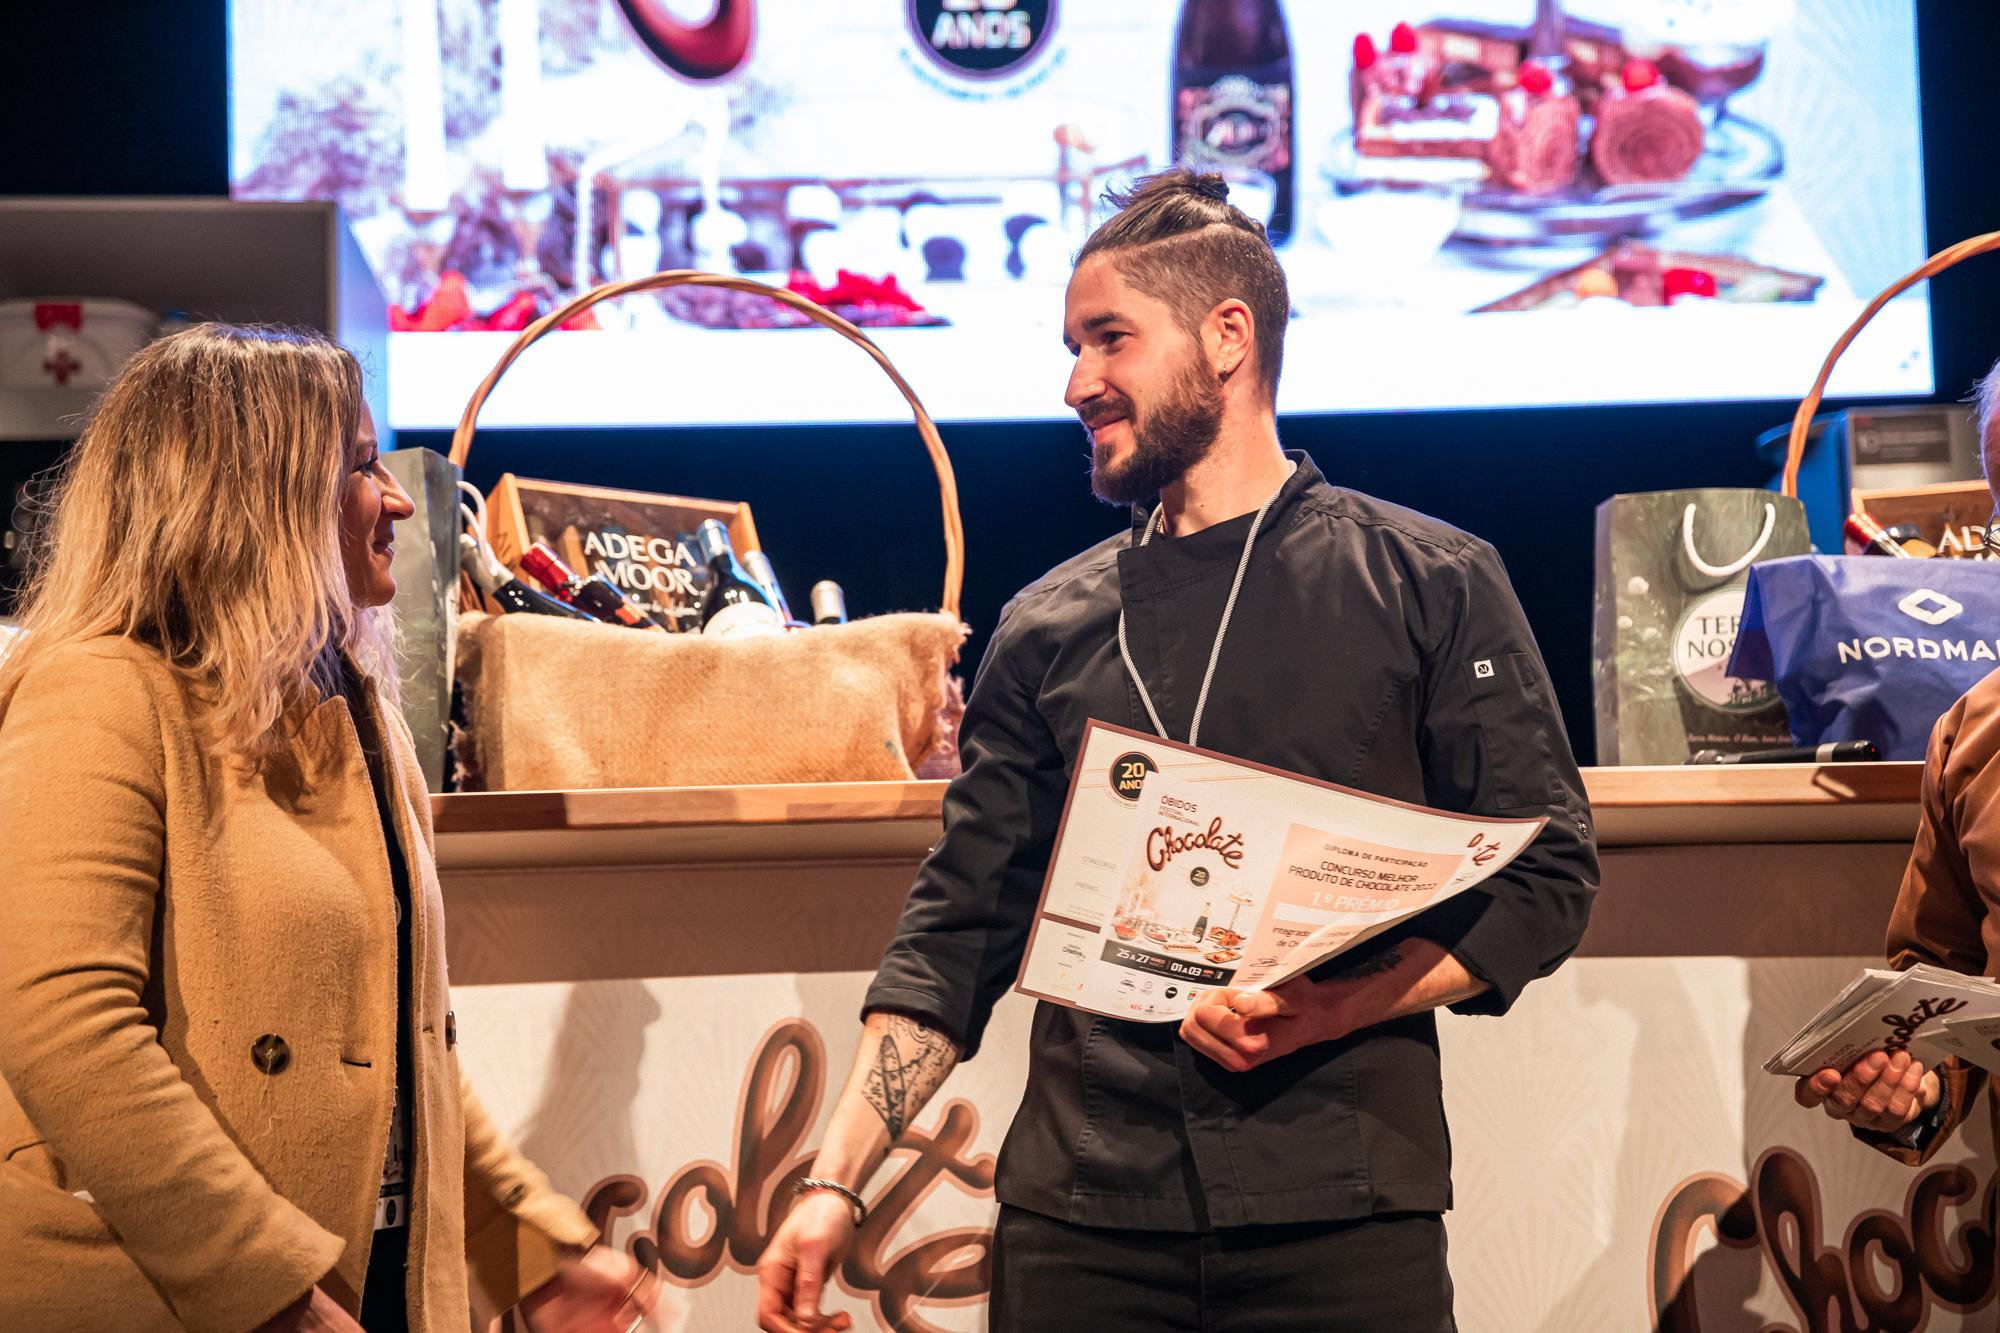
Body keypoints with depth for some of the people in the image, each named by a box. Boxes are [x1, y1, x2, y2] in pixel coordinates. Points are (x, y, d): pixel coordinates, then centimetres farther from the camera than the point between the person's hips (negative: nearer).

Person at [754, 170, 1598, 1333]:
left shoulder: (1427, 585, 4)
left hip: (1340, 1214, -2)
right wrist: (837, 1184, 0)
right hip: (1079, 1225, 3)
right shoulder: (1050, 629, 11)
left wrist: (1332, 1008, -15)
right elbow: (960, 931, 11)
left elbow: (1544, 877, 0)